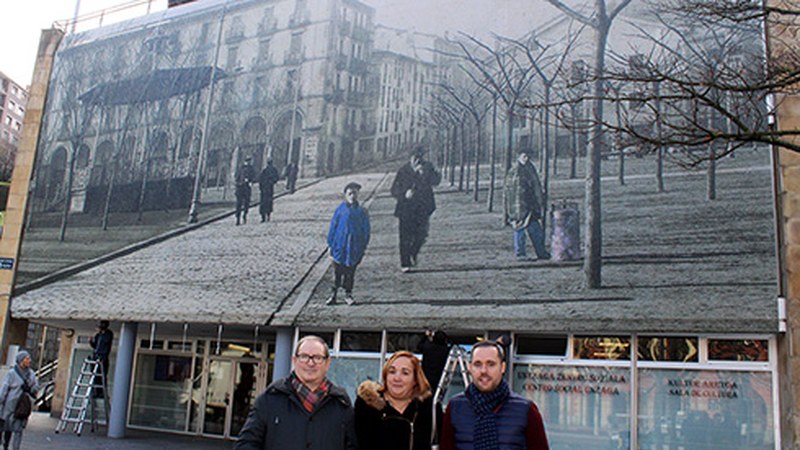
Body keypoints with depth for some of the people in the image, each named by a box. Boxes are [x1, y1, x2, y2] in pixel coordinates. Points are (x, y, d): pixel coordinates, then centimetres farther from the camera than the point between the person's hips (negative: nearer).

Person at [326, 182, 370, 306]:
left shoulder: (361, 212, 0)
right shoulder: (340, 210, -4)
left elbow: (366, 231, 7)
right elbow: (333, 227, 2)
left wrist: (363, 246, 5)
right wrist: (331, 244, 2)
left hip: (355, 248, 1)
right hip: (340, 247, -1)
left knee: (350, 271, 9)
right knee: (337, 271, 6)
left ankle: (348, 294, 20)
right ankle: (334, 294, 18)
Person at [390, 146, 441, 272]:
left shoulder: (428, 168, 0)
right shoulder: (404, 171, -5)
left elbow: (436, 181, -17)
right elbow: (394, 190, -1)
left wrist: (424, 172, -32)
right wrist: (404, 194, -21)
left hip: (423, 209, 2)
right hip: (406, 208, -2)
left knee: (421, 235, -2)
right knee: (406, 237, -1)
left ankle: (413, 254, 27)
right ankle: (405, 263, 12)